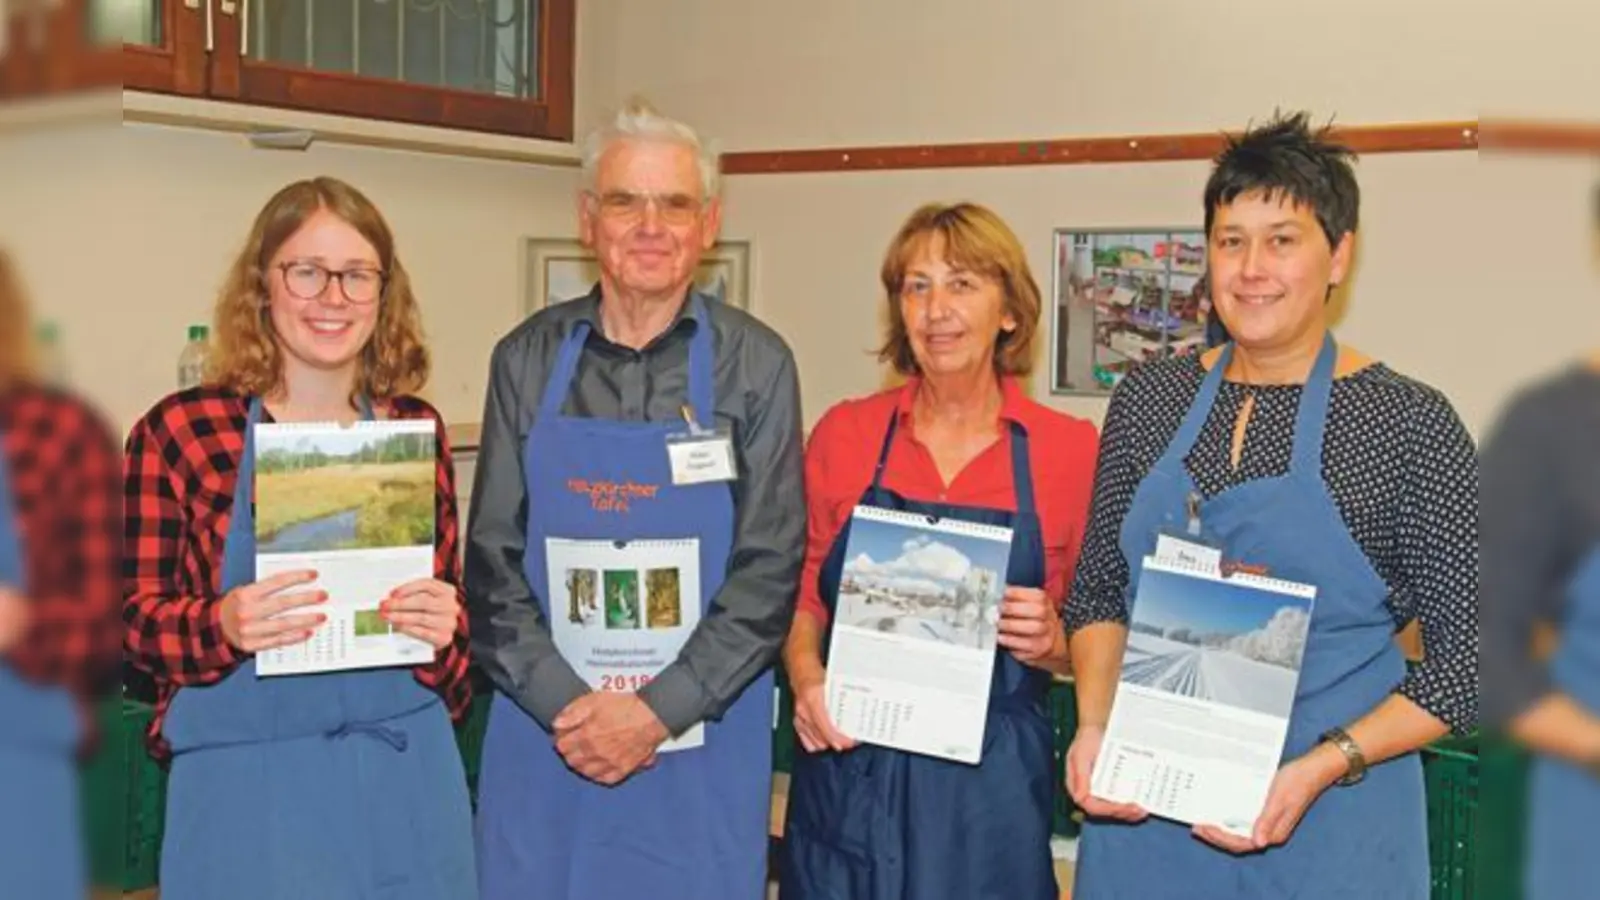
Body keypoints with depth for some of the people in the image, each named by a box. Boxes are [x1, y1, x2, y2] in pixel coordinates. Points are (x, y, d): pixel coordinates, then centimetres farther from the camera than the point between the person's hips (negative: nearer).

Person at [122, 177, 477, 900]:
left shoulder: (417, 429, 2)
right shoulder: (175, 431, -5)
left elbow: (449, 607, 9)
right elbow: (137, 622, -2)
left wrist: (439, 629, -13)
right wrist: (224, 624, -21)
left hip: (405, 780, 3)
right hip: (244, 786, -2)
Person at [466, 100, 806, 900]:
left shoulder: (755, 366, -3)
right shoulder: (527, 361, 2)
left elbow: (769, 568, -5)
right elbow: (493, 561, 1)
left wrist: (659, 711, -13)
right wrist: (565, 707, -11)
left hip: (700, 752, -1)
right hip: (544, 736, 1)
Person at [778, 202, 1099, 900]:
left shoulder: (1071, 449, -3)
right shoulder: (844, 433, 1)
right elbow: (803, 590, 10)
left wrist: (1053, 642, -15)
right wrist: (805, 671, -9)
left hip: (989, 784, -1)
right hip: (846, 771, 1)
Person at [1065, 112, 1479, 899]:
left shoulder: (1410, 424, -9)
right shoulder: (1147, 399, 2)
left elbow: (1469, 658, -7)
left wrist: (1322, 768, -18)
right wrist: (1095, 724, -6)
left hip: (1326, 824, -3)